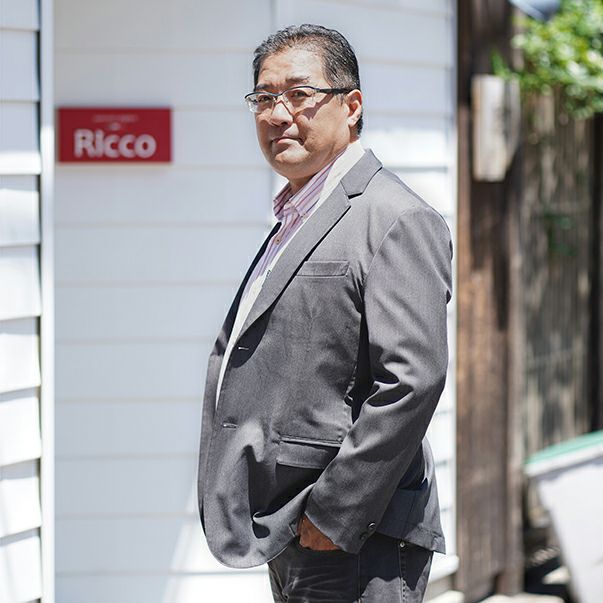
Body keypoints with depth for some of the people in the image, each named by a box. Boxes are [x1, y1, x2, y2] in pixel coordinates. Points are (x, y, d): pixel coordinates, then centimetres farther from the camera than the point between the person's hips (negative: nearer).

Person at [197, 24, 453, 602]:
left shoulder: (397, 220, -11)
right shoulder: (296, 222, 19)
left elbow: (412, 379, -21)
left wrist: (333, 513, -20)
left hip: (356, 550, -9)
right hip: (290, 546, 9)